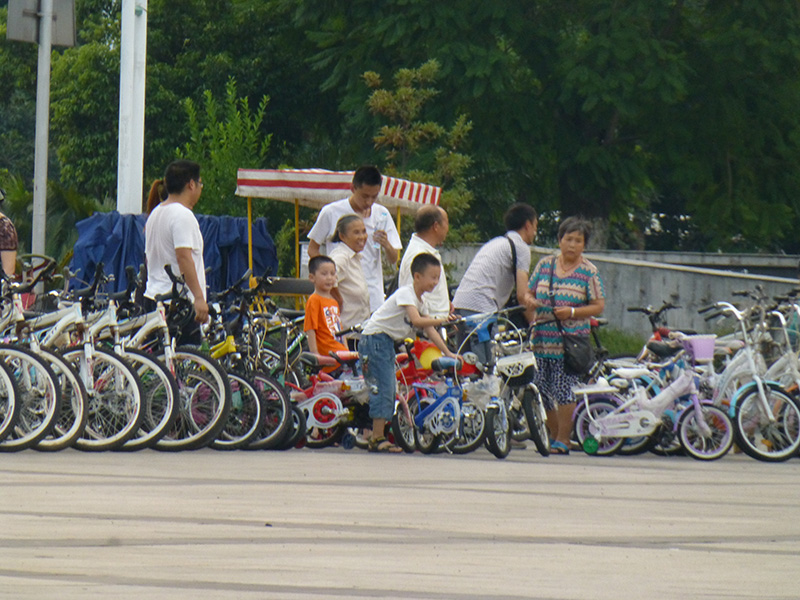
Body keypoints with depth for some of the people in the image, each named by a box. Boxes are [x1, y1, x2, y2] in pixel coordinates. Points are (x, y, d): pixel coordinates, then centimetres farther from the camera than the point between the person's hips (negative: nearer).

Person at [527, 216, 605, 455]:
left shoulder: (588, 271, 2)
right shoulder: (545, 265, 12)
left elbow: (598, 306, 0)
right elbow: (529, 294, 18)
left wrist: (572, 312, -14)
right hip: (542, 339, 4)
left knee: (563, 388, -11)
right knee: (542, 389, 2)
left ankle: (563, 439, -2)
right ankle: (554, 434, 18)